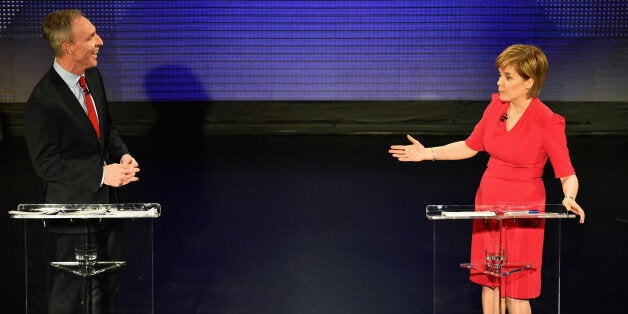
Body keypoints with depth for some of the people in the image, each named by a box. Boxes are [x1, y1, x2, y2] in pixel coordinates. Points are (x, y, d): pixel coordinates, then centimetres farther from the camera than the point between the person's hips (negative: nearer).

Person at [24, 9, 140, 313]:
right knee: (70, 288, 8)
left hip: (106, 201, 8)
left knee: (105, 285, 22)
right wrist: (101, 174, -22)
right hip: (74, 206, -8)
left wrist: (122, 155, -5)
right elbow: (46, 164, -19)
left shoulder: (92, 77, 1)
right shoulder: (43, 101, -24)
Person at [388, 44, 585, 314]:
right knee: (489, 281, 14)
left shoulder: (548, 122, -18)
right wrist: (428, 153, 7)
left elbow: (567, 174, -15)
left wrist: (568, 198, -35)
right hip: (488, 202, 6)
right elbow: (471, 146, 12)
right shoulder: (496, 105, -1)